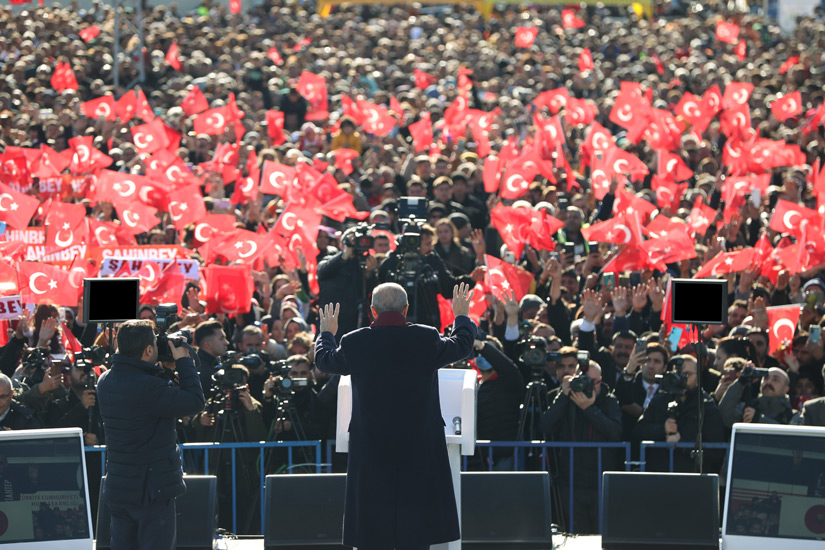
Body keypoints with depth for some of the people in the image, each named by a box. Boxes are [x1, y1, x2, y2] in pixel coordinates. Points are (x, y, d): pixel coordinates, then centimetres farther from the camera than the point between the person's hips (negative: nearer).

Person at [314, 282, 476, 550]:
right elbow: (462, 346, 15)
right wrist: (462, 316, 36)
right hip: (420, 448, 0)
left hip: (371, 450, 0)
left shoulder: (354, 343, -6)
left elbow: (324, 360, 16)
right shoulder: (428, 339, -7)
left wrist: (327, 333, 38)